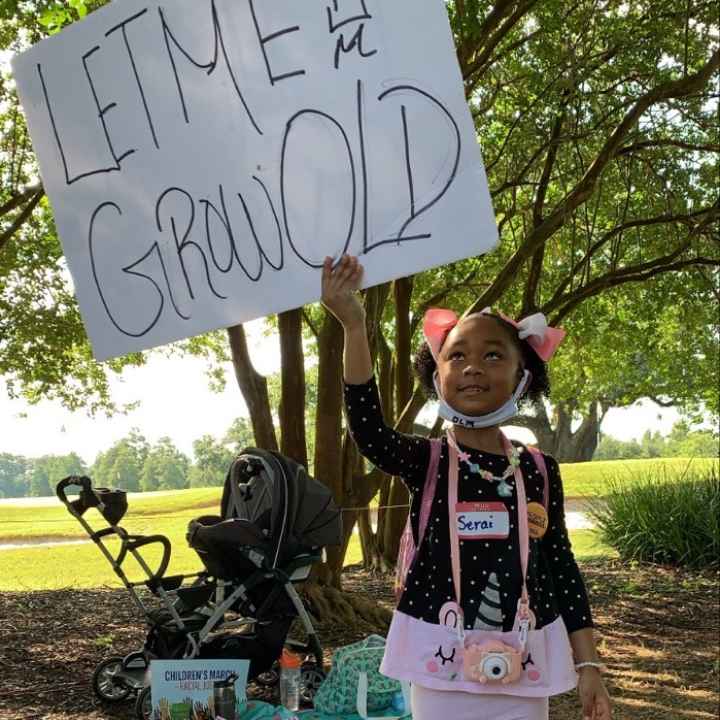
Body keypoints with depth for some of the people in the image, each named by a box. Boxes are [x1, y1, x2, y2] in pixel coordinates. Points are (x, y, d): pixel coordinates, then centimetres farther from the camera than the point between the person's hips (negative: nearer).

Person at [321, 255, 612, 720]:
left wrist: (588, 665, 3)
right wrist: (354, 325, -37)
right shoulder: (426, 460, -5)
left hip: (523, 668, 2)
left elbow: (562, 566, 6)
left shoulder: (540, 470, 2)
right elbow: (368, 430, -25)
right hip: (442, 664, -1)